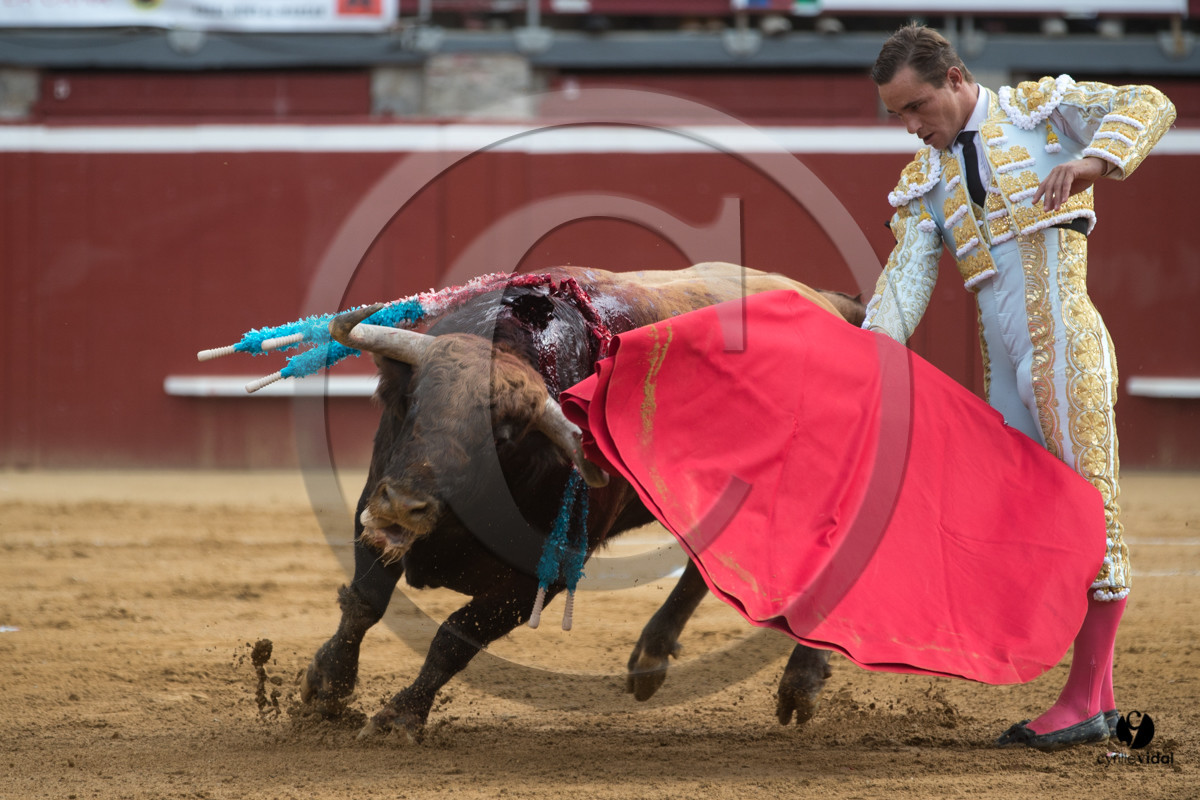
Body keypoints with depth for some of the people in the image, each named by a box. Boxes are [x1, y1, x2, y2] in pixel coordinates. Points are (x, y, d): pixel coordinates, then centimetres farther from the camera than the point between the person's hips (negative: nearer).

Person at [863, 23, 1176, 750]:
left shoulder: (1039, 109, 5)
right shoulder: (926, 183, 17)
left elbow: (1151, 107, -4)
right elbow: (906, 281, 5)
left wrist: (1092, 161, -22)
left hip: (1064, 342, -7)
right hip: (1004, 370, 7)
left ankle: (1084, 701, -4)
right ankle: (1100, 697, 11)